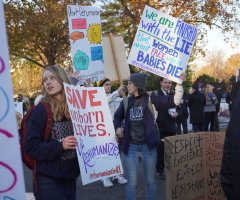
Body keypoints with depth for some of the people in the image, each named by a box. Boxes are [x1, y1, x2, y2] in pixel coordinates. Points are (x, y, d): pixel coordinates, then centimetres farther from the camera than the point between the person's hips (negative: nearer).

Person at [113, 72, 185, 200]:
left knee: (150, 180, 13)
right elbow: (117, 117, 20)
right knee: (132, 182, 5)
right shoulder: (126, 102, 4)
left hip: (148, 146, -1)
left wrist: (179, 84, -16)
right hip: (130, 147, 1)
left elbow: (174, 101, -8)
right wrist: (117, 127, 0)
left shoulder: (150, 99, -4)